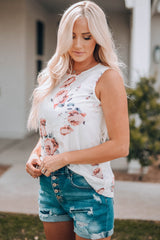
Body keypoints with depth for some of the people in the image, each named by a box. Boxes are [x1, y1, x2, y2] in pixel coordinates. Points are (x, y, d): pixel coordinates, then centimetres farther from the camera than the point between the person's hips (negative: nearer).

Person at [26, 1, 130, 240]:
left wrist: (65, 158, -16)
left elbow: (120, 146, -16)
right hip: (49, 185, 6)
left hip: (88, 188, -6)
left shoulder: (107, 77, -11)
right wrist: (35, 155, -1)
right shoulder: (57, 76, 8)